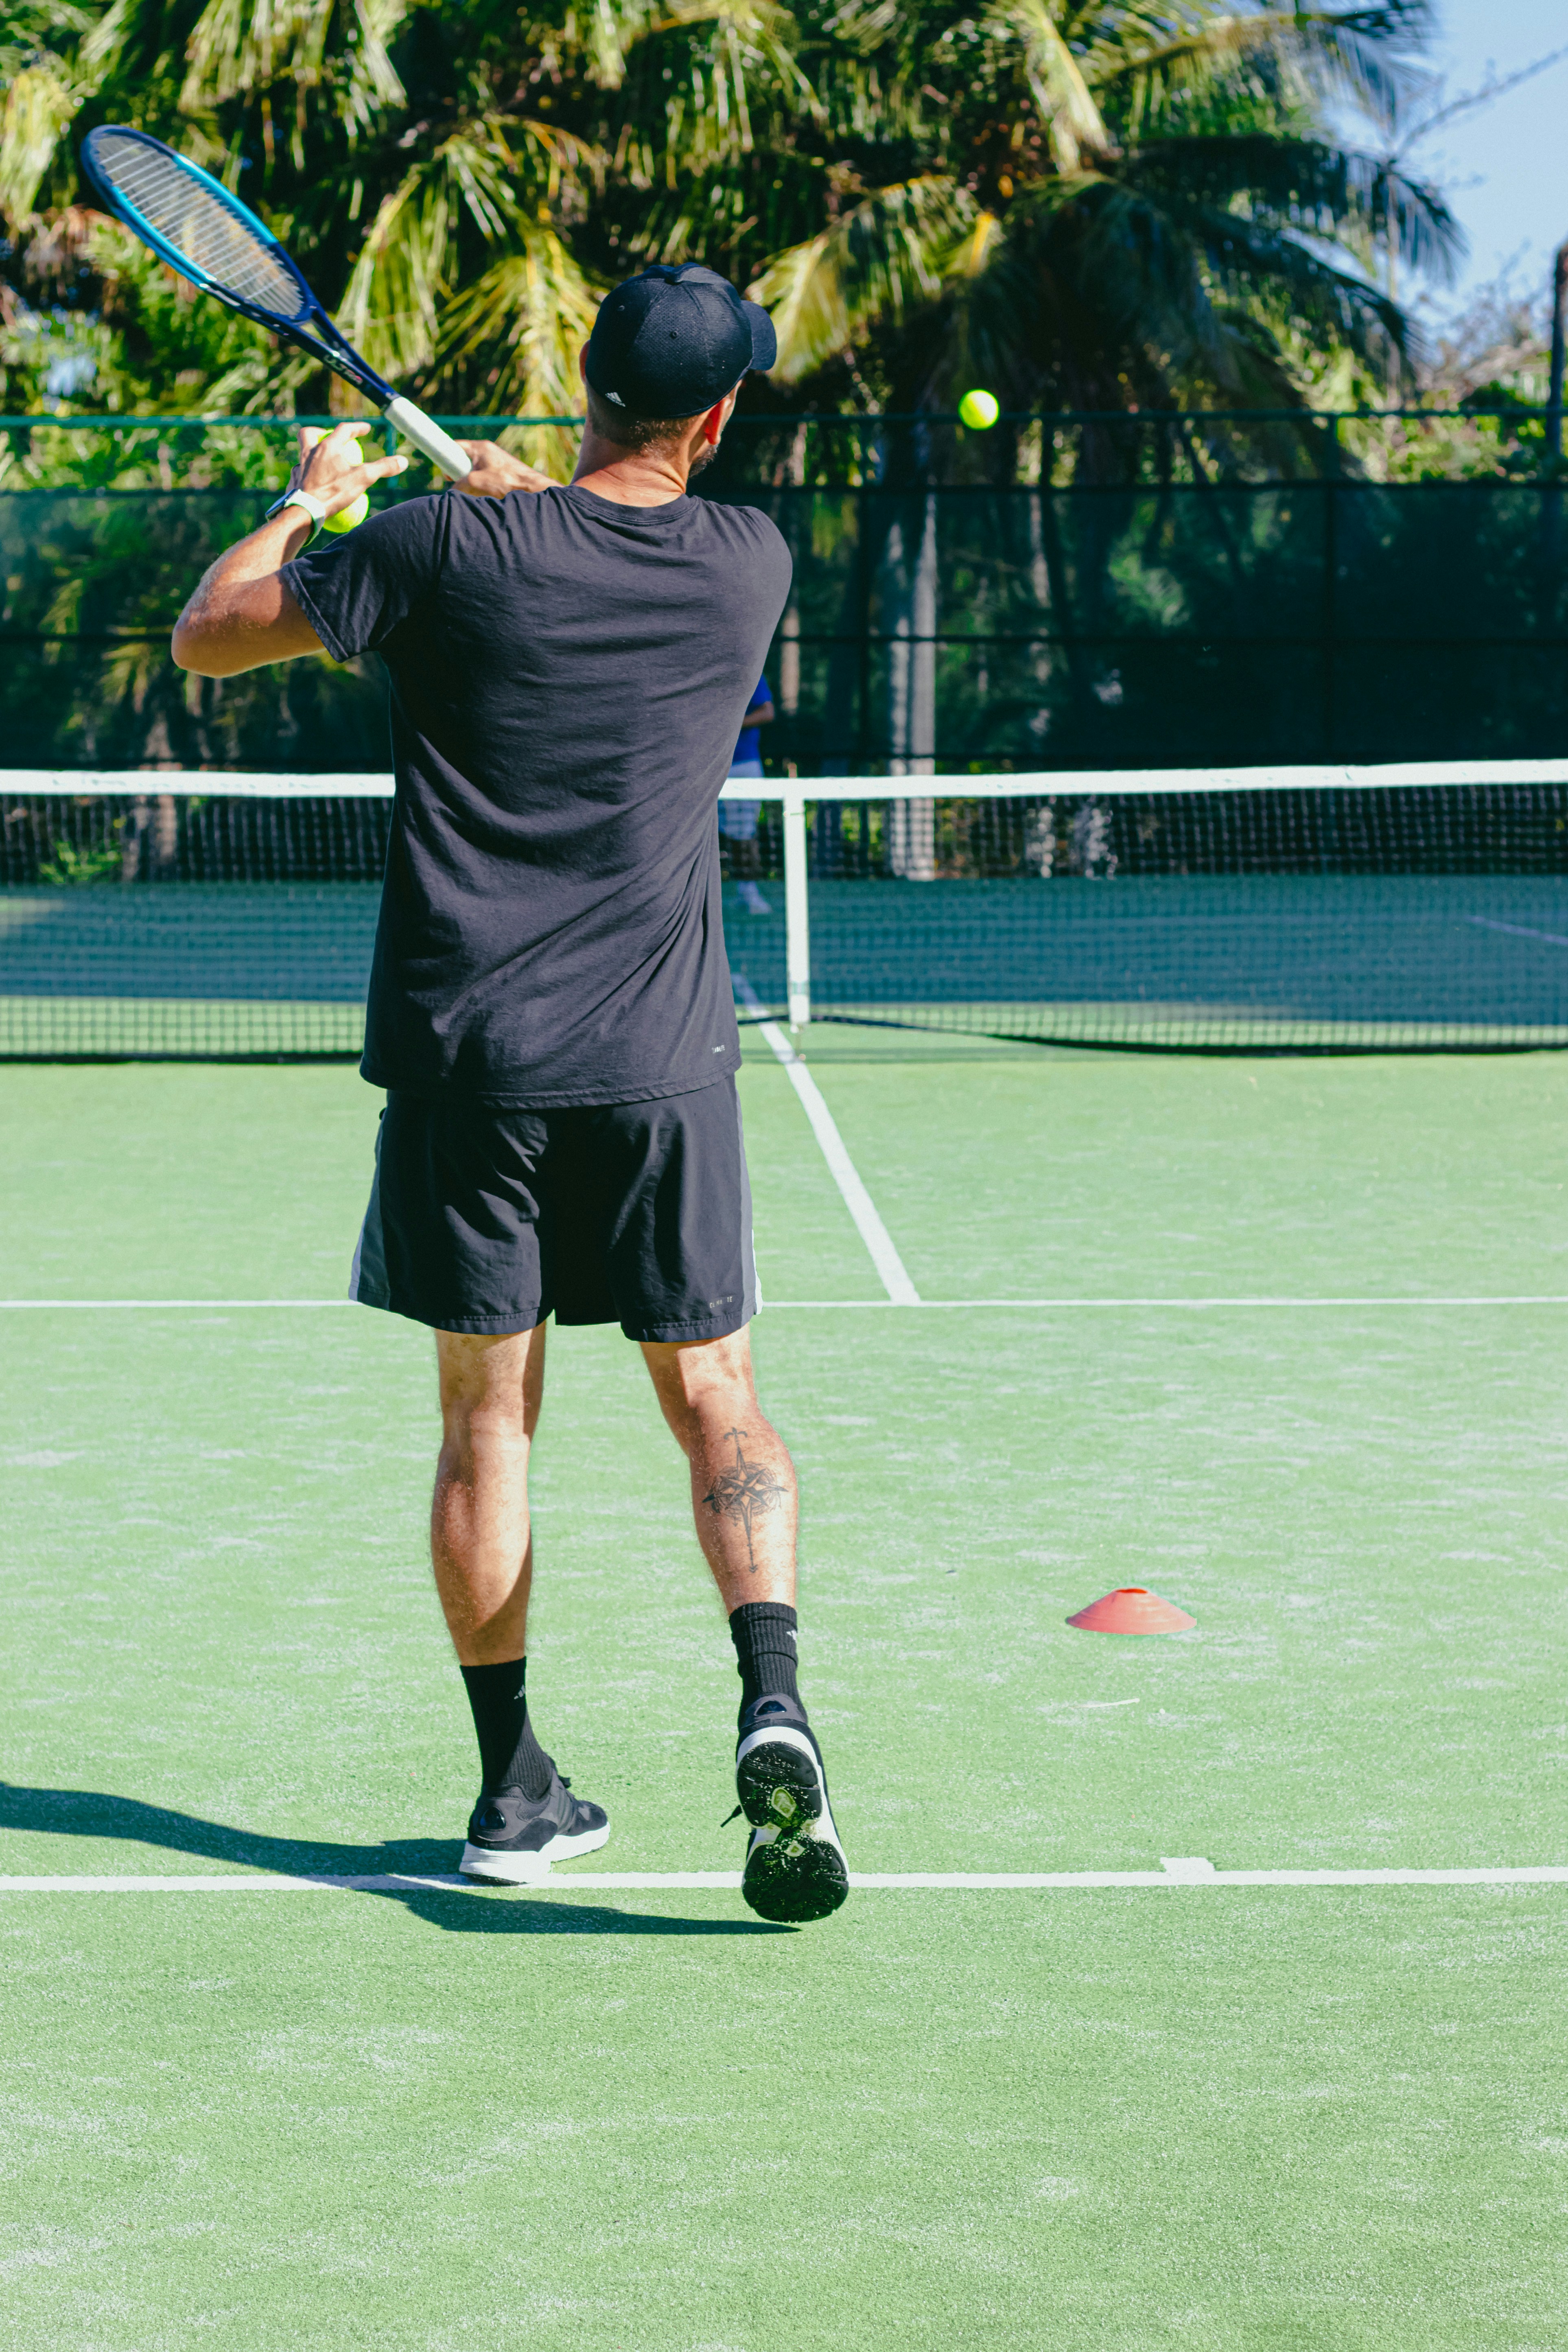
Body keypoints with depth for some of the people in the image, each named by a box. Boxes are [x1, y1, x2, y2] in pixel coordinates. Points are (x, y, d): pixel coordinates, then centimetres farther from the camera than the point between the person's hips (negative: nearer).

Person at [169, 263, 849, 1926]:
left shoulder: (451, 552, -8)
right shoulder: (748, 565, -1)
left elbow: (206, 631, 3)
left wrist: (310, 498, 17)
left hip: (464, 1053, -1)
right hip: (659, 1059, 1)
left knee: (488, 1418, 8)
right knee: (715, 1402, 8)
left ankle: (514, 1789, 12)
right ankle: (771, 1703, -14)